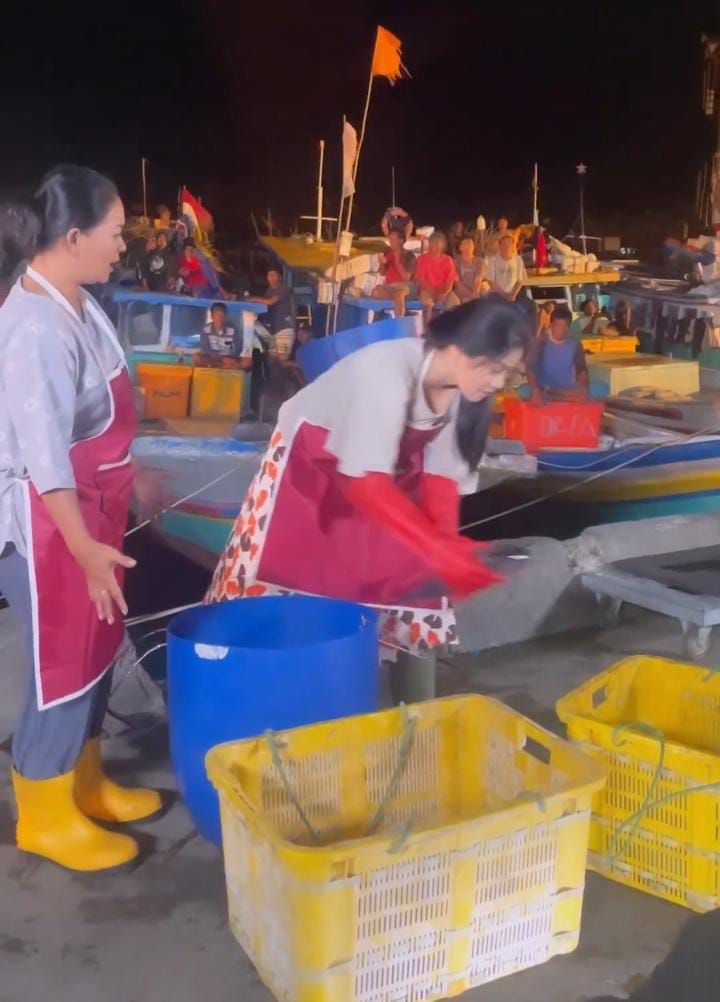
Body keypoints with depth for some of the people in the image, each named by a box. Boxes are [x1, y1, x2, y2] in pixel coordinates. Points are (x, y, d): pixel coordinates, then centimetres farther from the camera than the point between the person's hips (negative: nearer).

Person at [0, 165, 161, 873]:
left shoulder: (76, 303, 6)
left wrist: (101, 530, 20)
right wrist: (84, 546, -26)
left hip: (89, 509, 9)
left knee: (96, 651, 19)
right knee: (63, 666, 4)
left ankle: (83, 785, 38)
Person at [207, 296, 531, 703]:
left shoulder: (464, 388, -17)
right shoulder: (386, 372, -38)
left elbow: (443, 474, -11)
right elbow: (367, 483, -40)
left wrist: (449, 550, -24)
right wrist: (439, 549, -44)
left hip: (388, 470, 6)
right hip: (310, 464, -5)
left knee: (414, 578, 1)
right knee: (279, 580, 1)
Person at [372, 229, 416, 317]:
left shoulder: (409, 256, -4)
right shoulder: (388, 254, 9)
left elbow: (406, 277, -11)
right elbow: (382, 273, 12)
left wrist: (397, 261, -16)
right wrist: (382, 263, -8)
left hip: (403, 285, -4)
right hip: (388, 286, 4)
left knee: (399, 294, -40)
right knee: (376, 291, -29)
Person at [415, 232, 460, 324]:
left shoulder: (448, 260, 1)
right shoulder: (422, 258, -3)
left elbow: (450, 281, -3)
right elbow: (420, 280, -7)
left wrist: (444, 294, -23)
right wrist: (433, 293, -19)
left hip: (444, 291, 2)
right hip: (427, 290, -2)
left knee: (455, 302, -27)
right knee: (427, 302, -35)